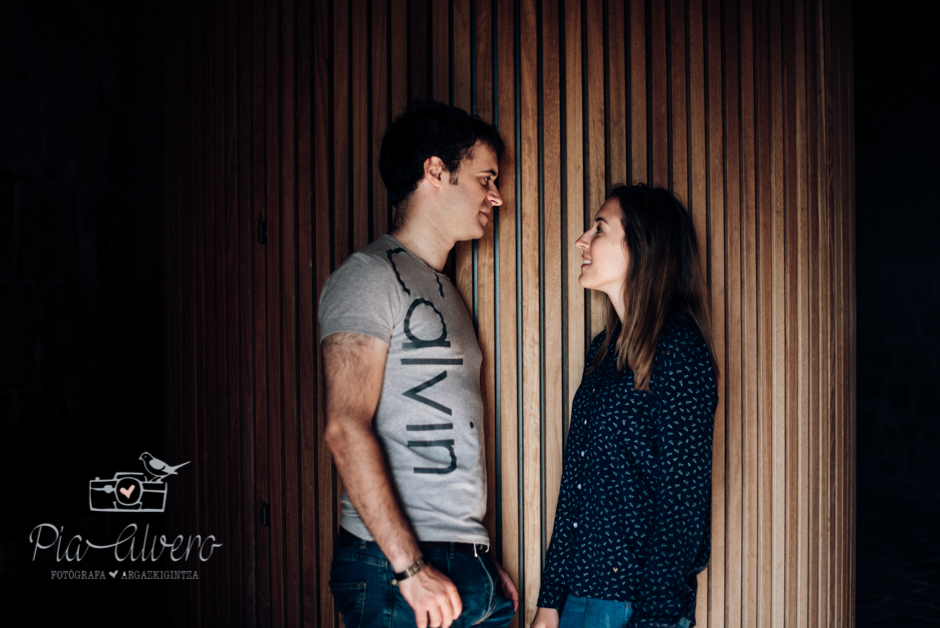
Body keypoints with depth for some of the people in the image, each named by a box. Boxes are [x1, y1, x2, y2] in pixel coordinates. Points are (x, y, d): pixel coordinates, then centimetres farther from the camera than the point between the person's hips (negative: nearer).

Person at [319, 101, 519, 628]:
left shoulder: (444, 290, 18)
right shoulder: (369, 277, -8)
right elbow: (347, 428, -18)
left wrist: (484, 563, 17)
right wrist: (411, 566, -22)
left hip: (470, 568, 8)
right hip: (397, 568, -8)